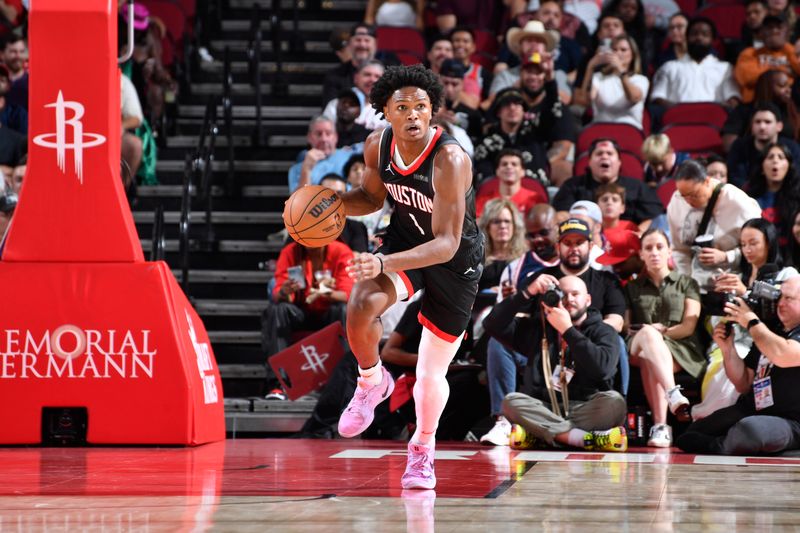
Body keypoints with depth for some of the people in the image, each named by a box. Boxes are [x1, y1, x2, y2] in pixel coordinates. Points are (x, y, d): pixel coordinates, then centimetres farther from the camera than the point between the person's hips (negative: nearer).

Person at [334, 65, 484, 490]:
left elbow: (446, 244, -35)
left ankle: (422, 448, 35)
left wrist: (384, 263, -47)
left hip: (455, 260, -3)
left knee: (432, 373, 5)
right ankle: (372, 382, 0)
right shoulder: (378, 145, -13)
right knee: (362, 304, -30)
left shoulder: (450, 160, -31)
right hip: (404, 240, 3)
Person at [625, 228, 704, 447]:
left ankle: (660, 427, -56)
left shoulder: (687, 284, 21)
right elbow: (627, 328, 15)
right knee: (647, 334, -40)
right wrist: (650, 333, -6)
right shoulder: (632, 288, 27)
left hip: (679, 350, -1)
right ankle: (674, 396, -60)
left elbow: (689, 327, 6)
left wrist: (661, 331, -10)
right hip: (638, 349, 1)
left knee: (650, 360, -40)